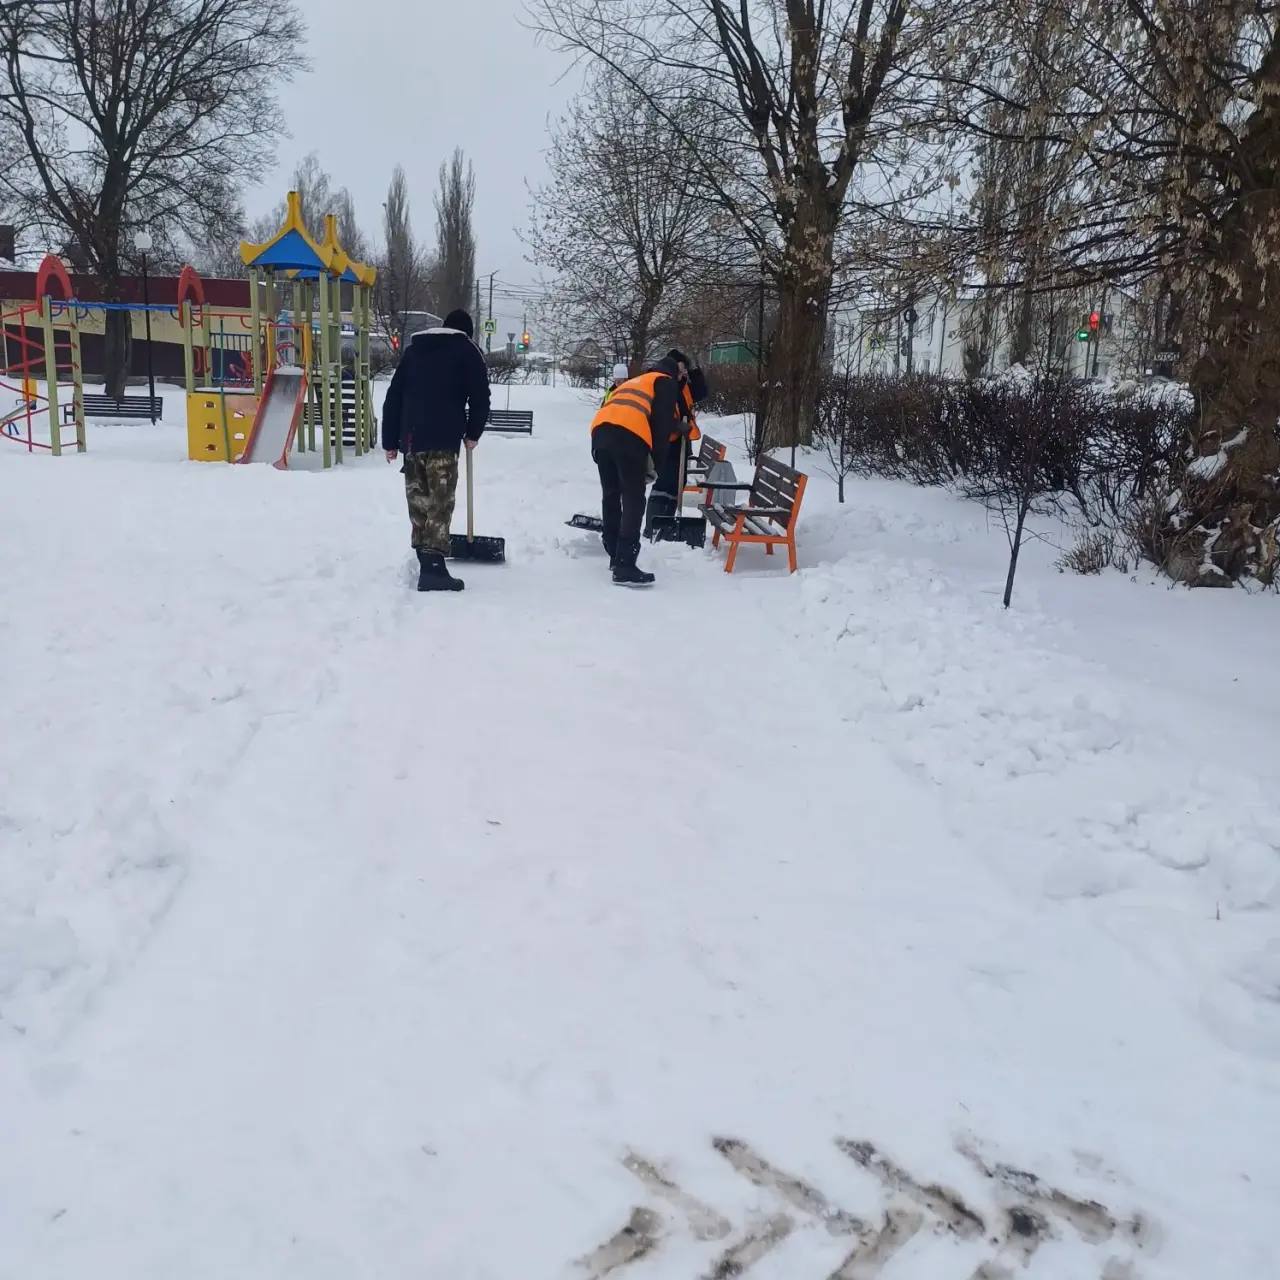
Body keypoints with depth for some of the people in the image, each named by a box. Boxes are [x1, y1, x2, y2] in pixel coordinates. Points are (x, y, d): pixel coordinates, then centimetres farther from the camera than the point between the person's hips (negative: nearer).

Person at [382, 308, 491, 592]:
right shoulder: (466, 350, 8)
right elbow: (480, 397, 0)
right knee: (440, 502, -8)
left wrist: (390, 441, 18)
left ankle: (425, 559, 17)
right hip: (443, 439, -5)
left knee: (418, 500, 13)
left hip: (411, 437, 5)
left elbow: (393, 398, 17)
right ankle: (433, 567, -17)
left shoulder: (413, 349, 21)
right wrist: (473, 433, 14)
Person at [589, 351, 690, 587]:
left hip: (599, 430, 7)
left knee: (611, 495, 19)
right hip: (629, 435, -7)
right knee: (633, 500, -6)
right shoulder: (666, 383, 19)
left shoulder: (631, 383, 40)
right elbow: (662, 425, 5)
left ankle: (616, 556, 28)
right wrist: (655, 465, 6)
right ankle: (625, 567, -13)